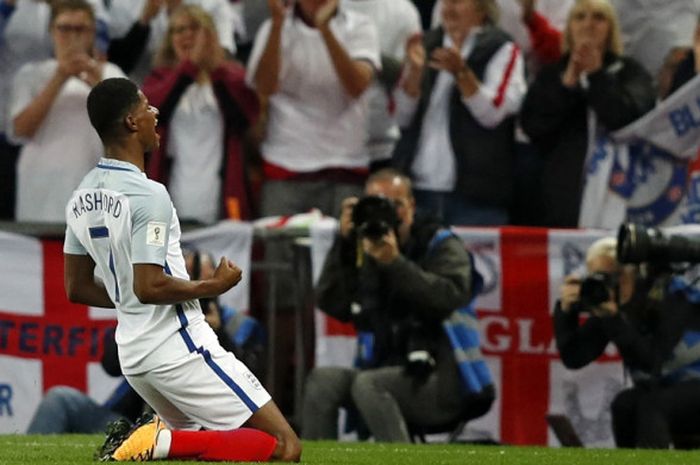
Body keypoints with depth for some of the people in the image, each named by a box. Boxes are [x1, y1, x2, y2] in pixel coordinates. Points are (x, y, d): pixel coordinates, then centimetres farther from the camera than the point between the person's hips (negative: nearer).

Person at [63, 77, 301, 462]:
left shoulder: (82, 198, 9)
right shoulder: (148, 195, -18)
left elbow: (77, 289, 14)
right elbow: (150, 287, -23)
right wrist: (214, 286, -8)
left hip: (131, 355, 9)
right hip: (178, 347, -9)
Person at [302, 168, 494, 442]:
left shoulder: (441, 247, 1)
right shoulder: (364, 254, 11)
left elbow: (448, 298, -18)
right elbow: (332, 304, -1)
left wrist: (395, 263, -26)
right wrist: (344, 242, -7)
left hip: (443, 382, -5)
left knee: (368, 384, -31)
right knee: (322, 380, -18)